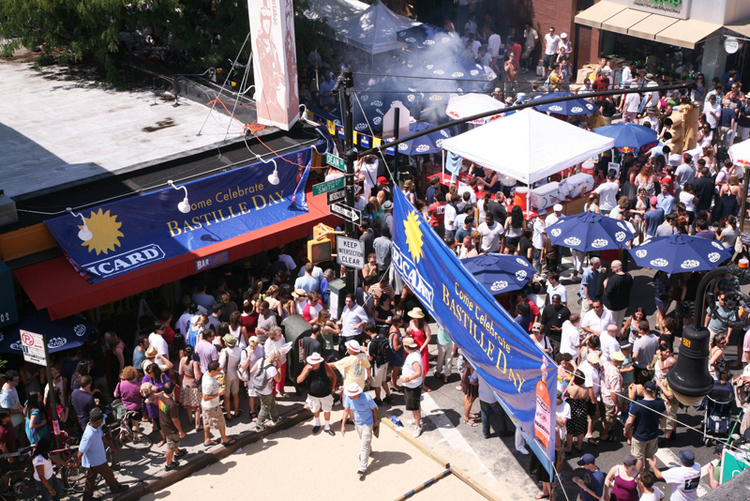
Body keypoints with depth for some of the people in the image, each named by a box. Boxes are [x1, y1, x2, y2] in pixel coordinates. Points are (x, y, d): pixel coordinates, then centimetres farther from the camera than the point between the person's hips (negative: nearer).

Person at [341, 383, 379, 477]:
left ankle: (362, 467, 4)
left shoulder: (367, 398, -31)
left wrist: (375, 421, 0)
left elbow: (374, 409, -14)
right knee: (362, 440, 28)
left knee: (364, 445, -4)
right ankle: (369, 450, 59)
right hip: (357, 423, 5)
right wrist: (343, 425, -12)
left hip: (367, 424, -5)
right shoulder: (348, 398, -21)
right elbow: (346, 410, -9)